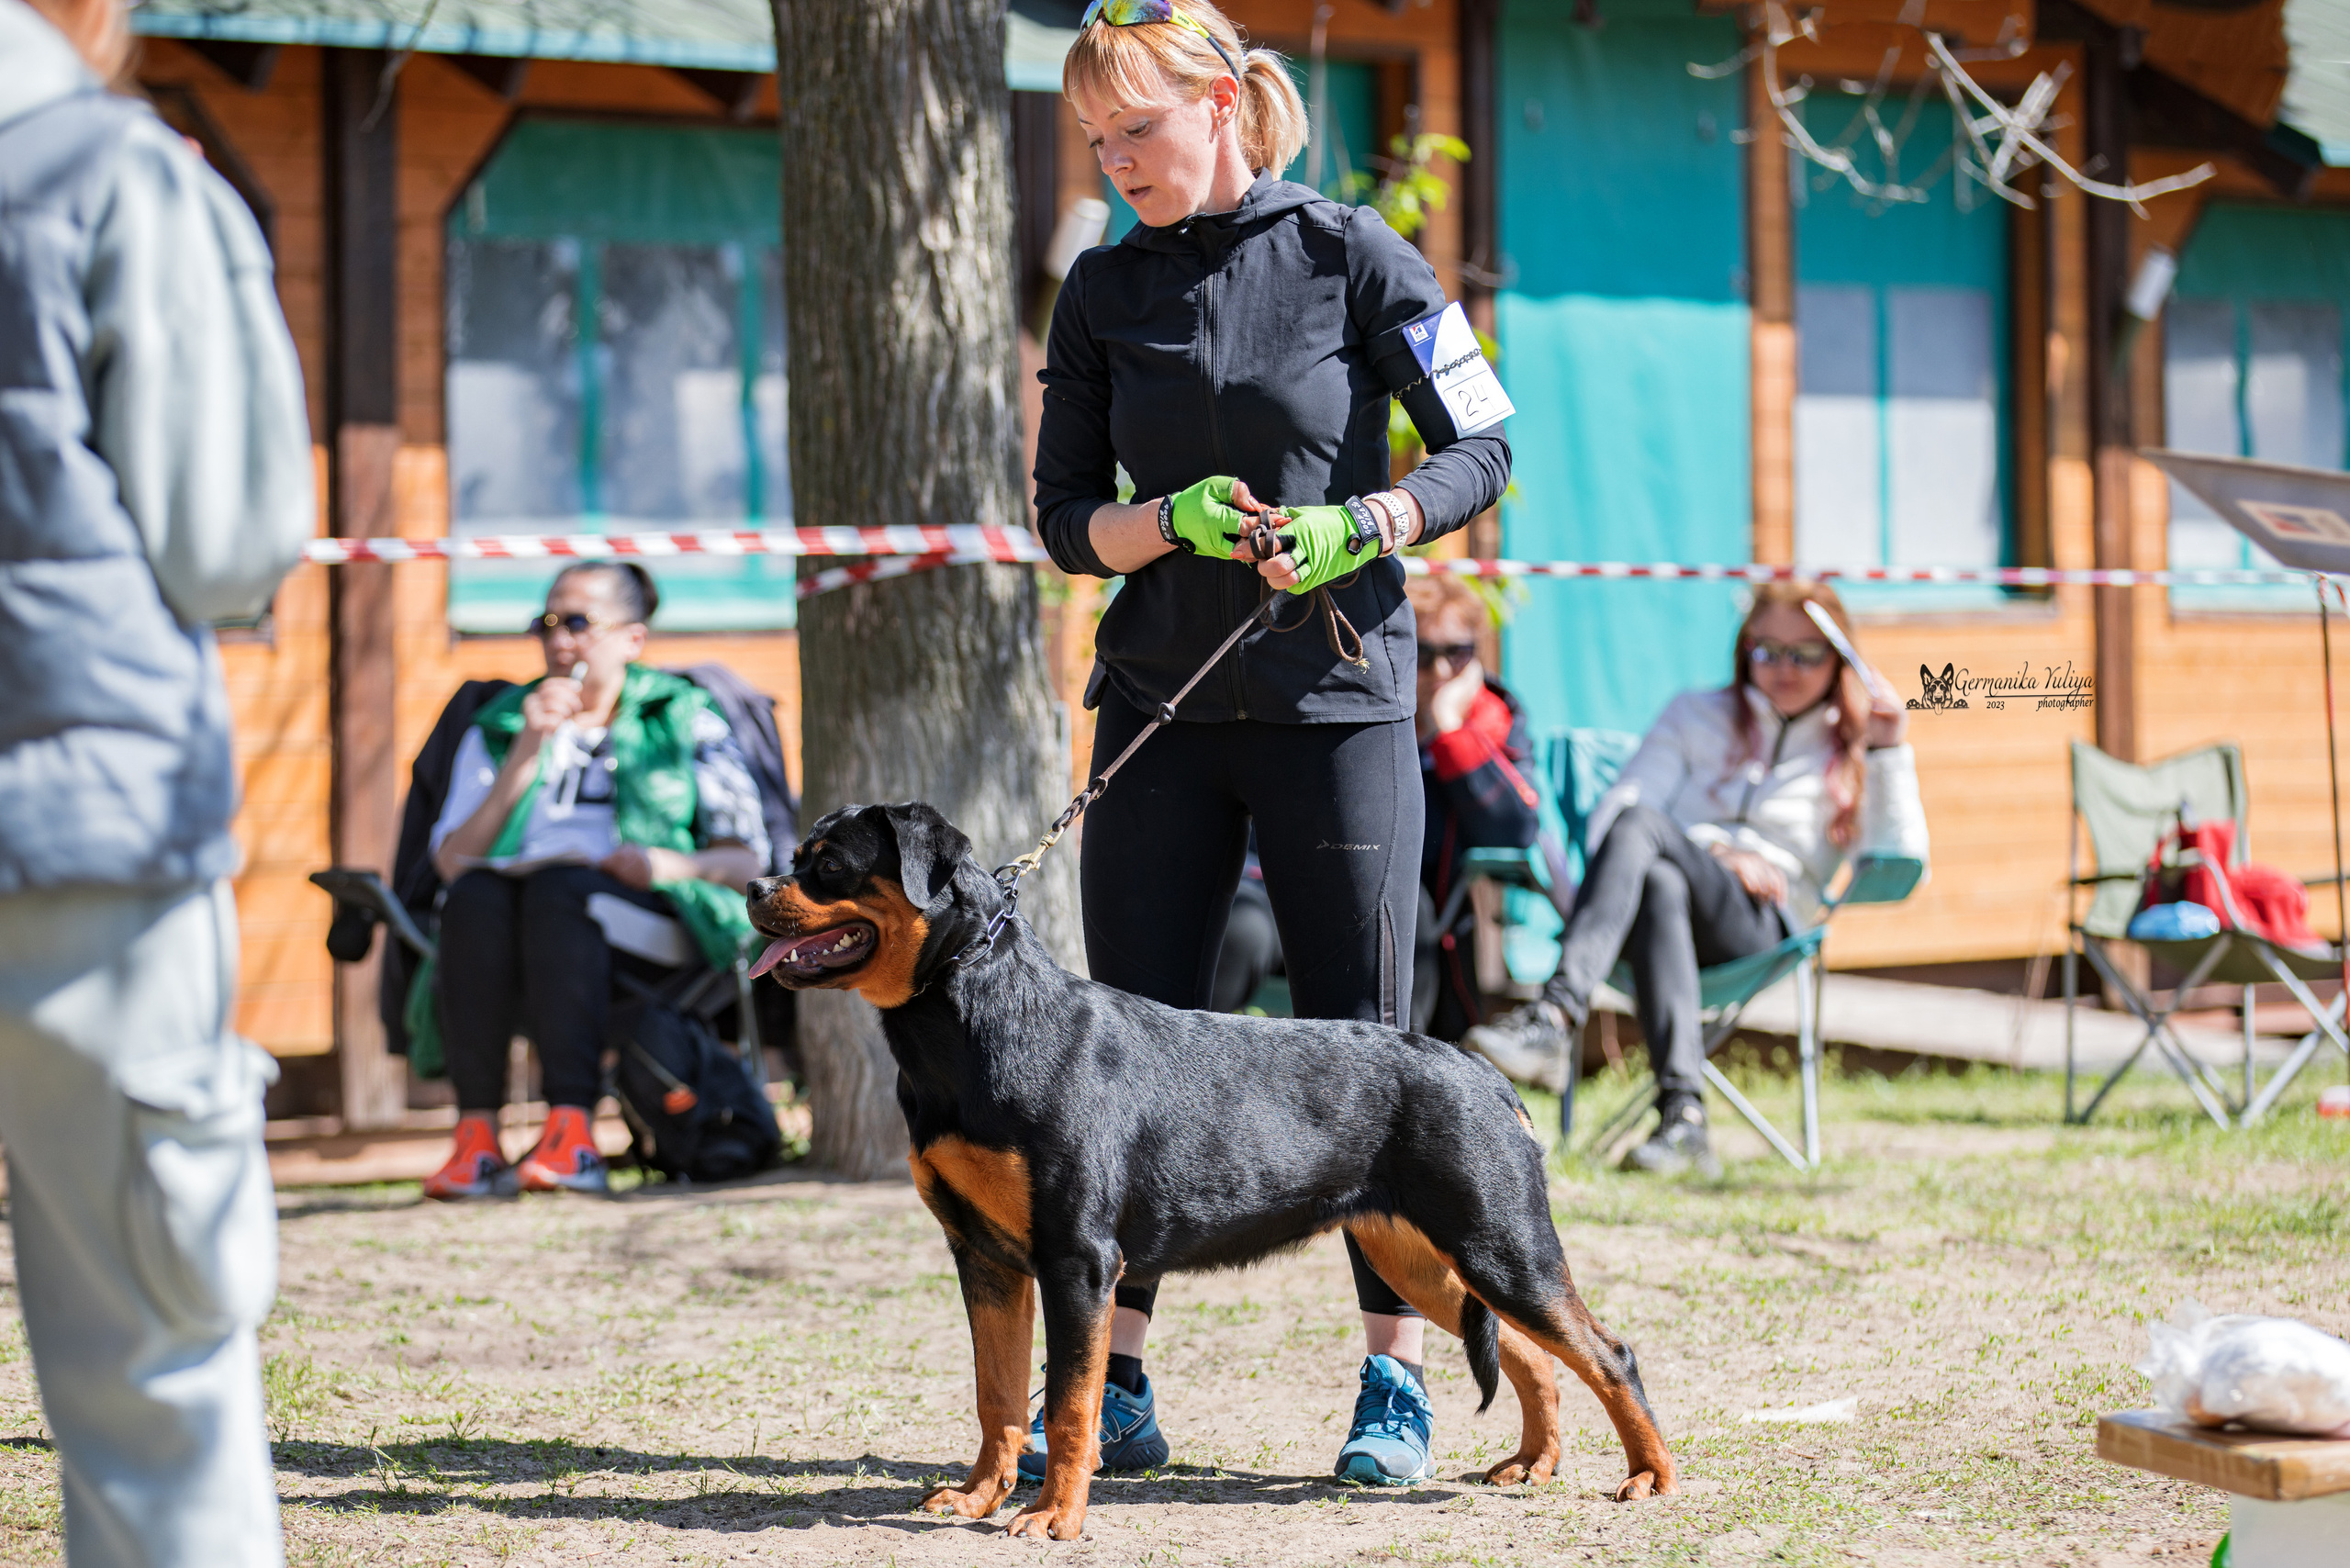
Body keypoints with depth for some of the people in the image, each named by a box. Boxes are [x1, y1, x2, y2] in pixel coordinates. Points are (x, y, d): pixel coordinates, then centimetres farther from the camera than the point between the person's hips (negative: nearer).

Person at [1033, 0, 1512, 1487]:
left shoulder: (1350, 254, -4)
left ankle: (1398, 1386, 6)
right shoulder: (1103, 291, 6)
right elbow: (1068, 518, 7)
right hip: (1162, 708, 4)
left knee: (1360, 1044, -1)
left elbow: (1481, 447, -1)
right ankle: (1113, 1389, 9)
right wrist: (1171, 519, -14)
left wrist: (1359, 526, -17)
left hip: (1336, 702, -3)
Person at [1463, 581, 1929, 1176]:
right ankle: (1682, 1115, -54)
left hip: (1762, 928, -2)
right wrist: (1716, 853, -5)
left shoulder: (1849, 753, 22)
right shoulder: (1696, 716, 26)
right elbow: (1609, 816, 10)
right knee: (1657, 884, -39)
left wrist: (1889, 755, 0)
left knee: (1640, 825, -32)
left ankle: (1557, 1011, -53)